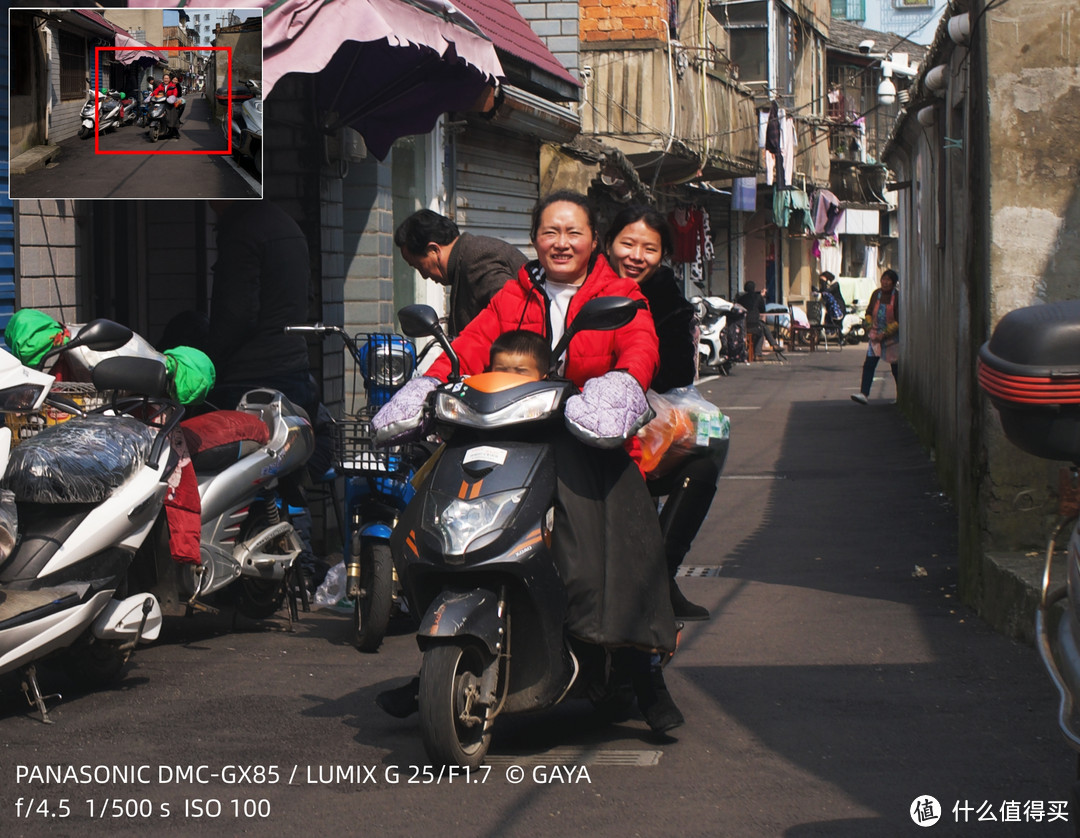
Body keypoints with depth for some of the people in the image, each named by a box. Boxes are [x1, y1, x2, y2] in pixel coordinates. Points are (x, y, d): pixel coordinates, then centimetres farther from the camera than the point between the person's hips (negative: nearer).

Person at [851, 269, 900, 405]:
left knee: (896, 367, 6)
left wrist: (885, 334, -19)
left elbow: (899, 321, -14)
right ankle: (864, 394, -16)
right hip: (876, 336, 4)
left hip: (892, 337, -4)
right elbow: (869, 312, 14)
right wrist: (870, 327, -1)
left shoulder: (897, 297, -12)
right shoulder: (876, 294, 2)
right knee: (869, 364, -10)